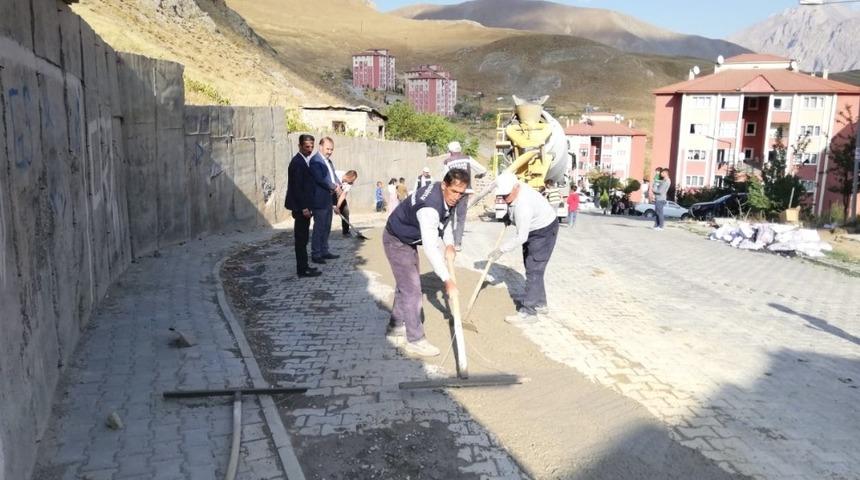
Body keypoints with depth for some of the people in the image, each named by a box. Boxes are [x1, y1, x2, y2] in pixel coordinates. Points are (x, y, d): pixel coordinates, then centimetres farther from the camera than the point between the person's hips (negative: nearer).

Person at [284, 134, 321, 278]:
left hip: (304, 206, 10)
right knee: (301, 238, -4)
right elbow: (296, 187, -20)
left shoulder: (304, 161, 14)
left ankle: (303, 266, 22)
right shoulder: (297, 162, -15)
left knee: (302, 238, 14)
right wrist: (304, 208, -20)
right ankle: (303, 270, 0)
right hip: (301, 207, -10)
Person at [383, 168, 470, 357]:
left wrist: (449, 244, -8)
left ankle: (396, 325, 36)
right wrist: (447, 280, -41)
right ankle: (415, 341, 0)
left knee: (405, 284, 20)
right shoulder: (429, 207, -38)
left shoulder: (448, 197, -9)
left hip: (408, 240, 10)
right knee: (412, 289, -9)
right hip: (397, 242, -10)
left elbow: (446, 219, 10)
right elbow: (430, 248, -42)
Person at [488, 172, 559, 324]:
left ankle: (528, 312, -9)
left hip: (544, 232, -10)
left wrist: (501, 250, -25)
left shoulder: (523, 206, -36)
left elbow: (521, 237, -31)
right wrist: (509, 216, 5)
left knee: (533, 270, -11)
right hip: (532, 229, 10)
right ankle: (540, 304, 28)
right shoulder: (514, 188, -10)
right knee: (531, 268, 16)